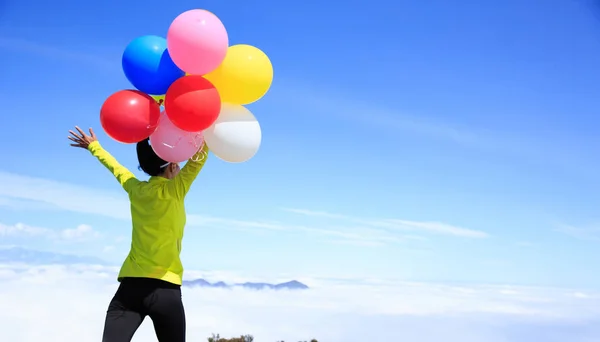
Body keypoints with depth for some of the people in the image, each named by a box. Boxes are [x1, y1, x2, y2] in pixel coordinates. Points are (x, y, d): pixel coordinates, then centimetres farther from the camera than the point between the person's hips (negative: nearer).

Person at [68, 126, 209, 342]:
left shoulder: (135, 189, 10)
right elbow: (200, 154, -1)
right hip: (165, 288, -4)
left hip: (130, 285, 4)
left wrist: (93, 146, 46)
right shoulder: (174, 191, -3)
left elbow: (115, 166, 28)